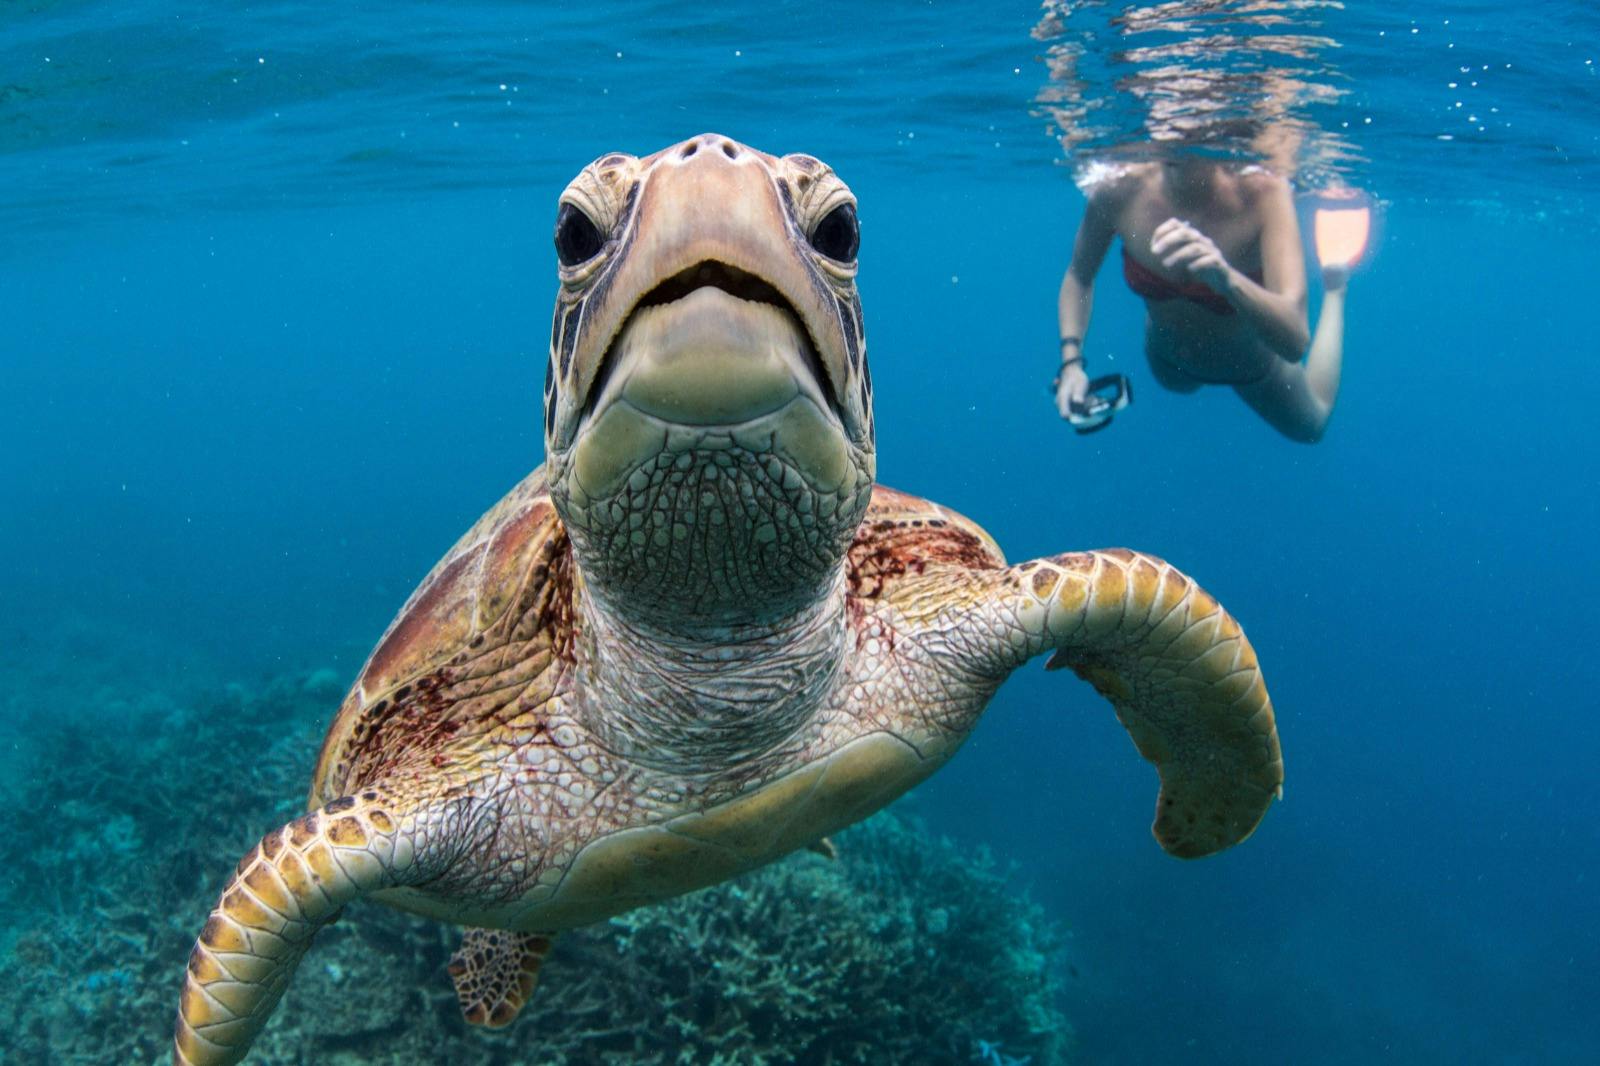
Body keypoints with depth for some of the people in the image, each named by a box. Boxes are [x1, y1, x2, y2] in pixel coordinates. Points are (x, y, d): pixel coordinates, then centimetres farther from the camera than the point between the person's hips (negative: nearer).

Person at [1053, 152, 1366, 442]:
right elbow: (1079, 277, -12)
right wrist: (1071, 361, -26)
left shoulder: (1263, 194, -39)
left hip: (1251, 367, -2)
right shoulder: (1118, 191, -33)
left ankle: (1334, 286, 44)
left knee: (1310, 426, 32)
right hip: (1167, 358, 2)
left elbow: (1295, 341, -48)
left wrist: (1226, 278, -65)